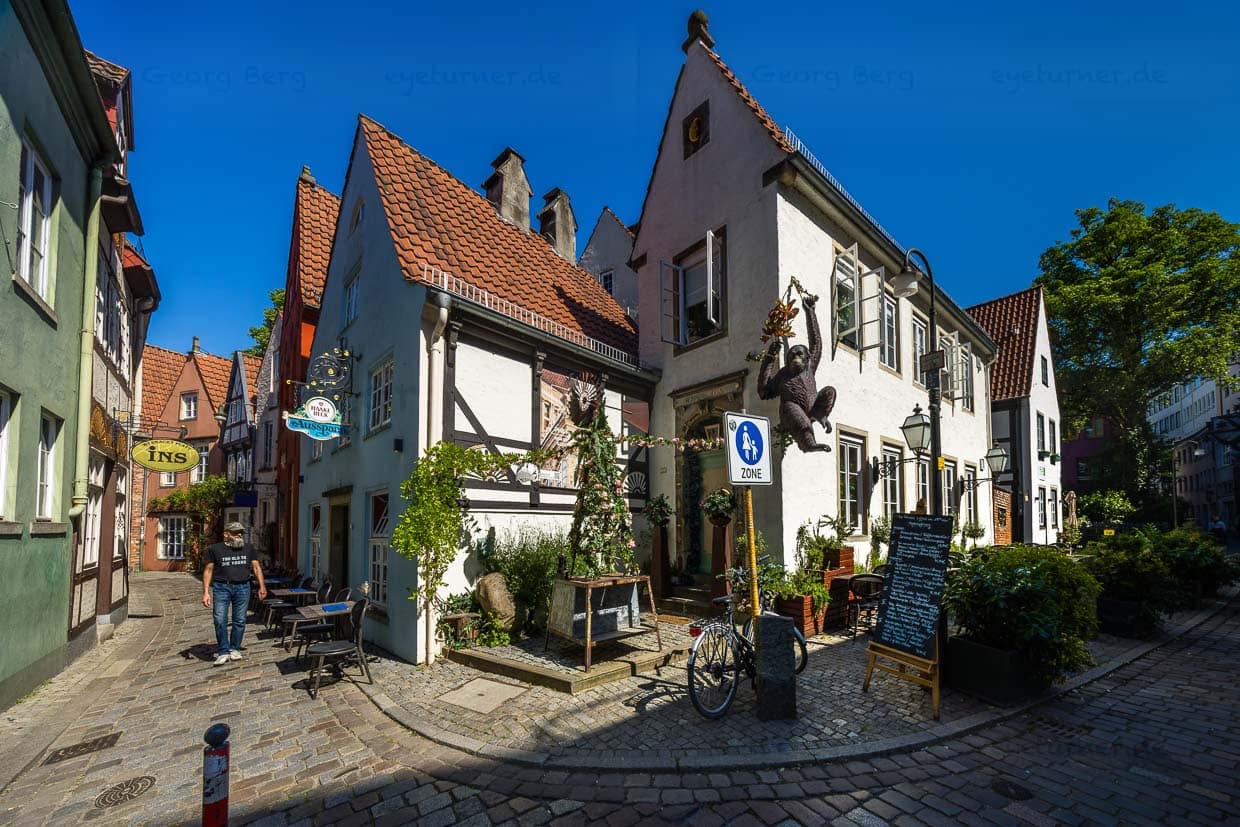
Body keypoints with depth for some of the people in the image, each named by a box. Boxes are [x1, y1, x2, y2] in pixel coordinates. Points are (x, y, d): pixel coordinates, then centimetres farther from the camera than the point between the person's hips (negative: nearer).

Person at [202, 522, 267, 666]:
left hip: (242, 588, 2)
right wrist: (206, 592, -2)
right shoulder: (215, 549, 4)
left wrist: (262, 586, 3)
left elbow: (256, 567, 11)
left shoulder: (249, 549, 11)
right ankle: (223, 652, 7)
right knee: (220, 620, -5)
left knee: (240, 621, 4)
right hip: (221, 587, -2)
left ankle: (235, 649, 18)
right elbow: (208, 570, 5)